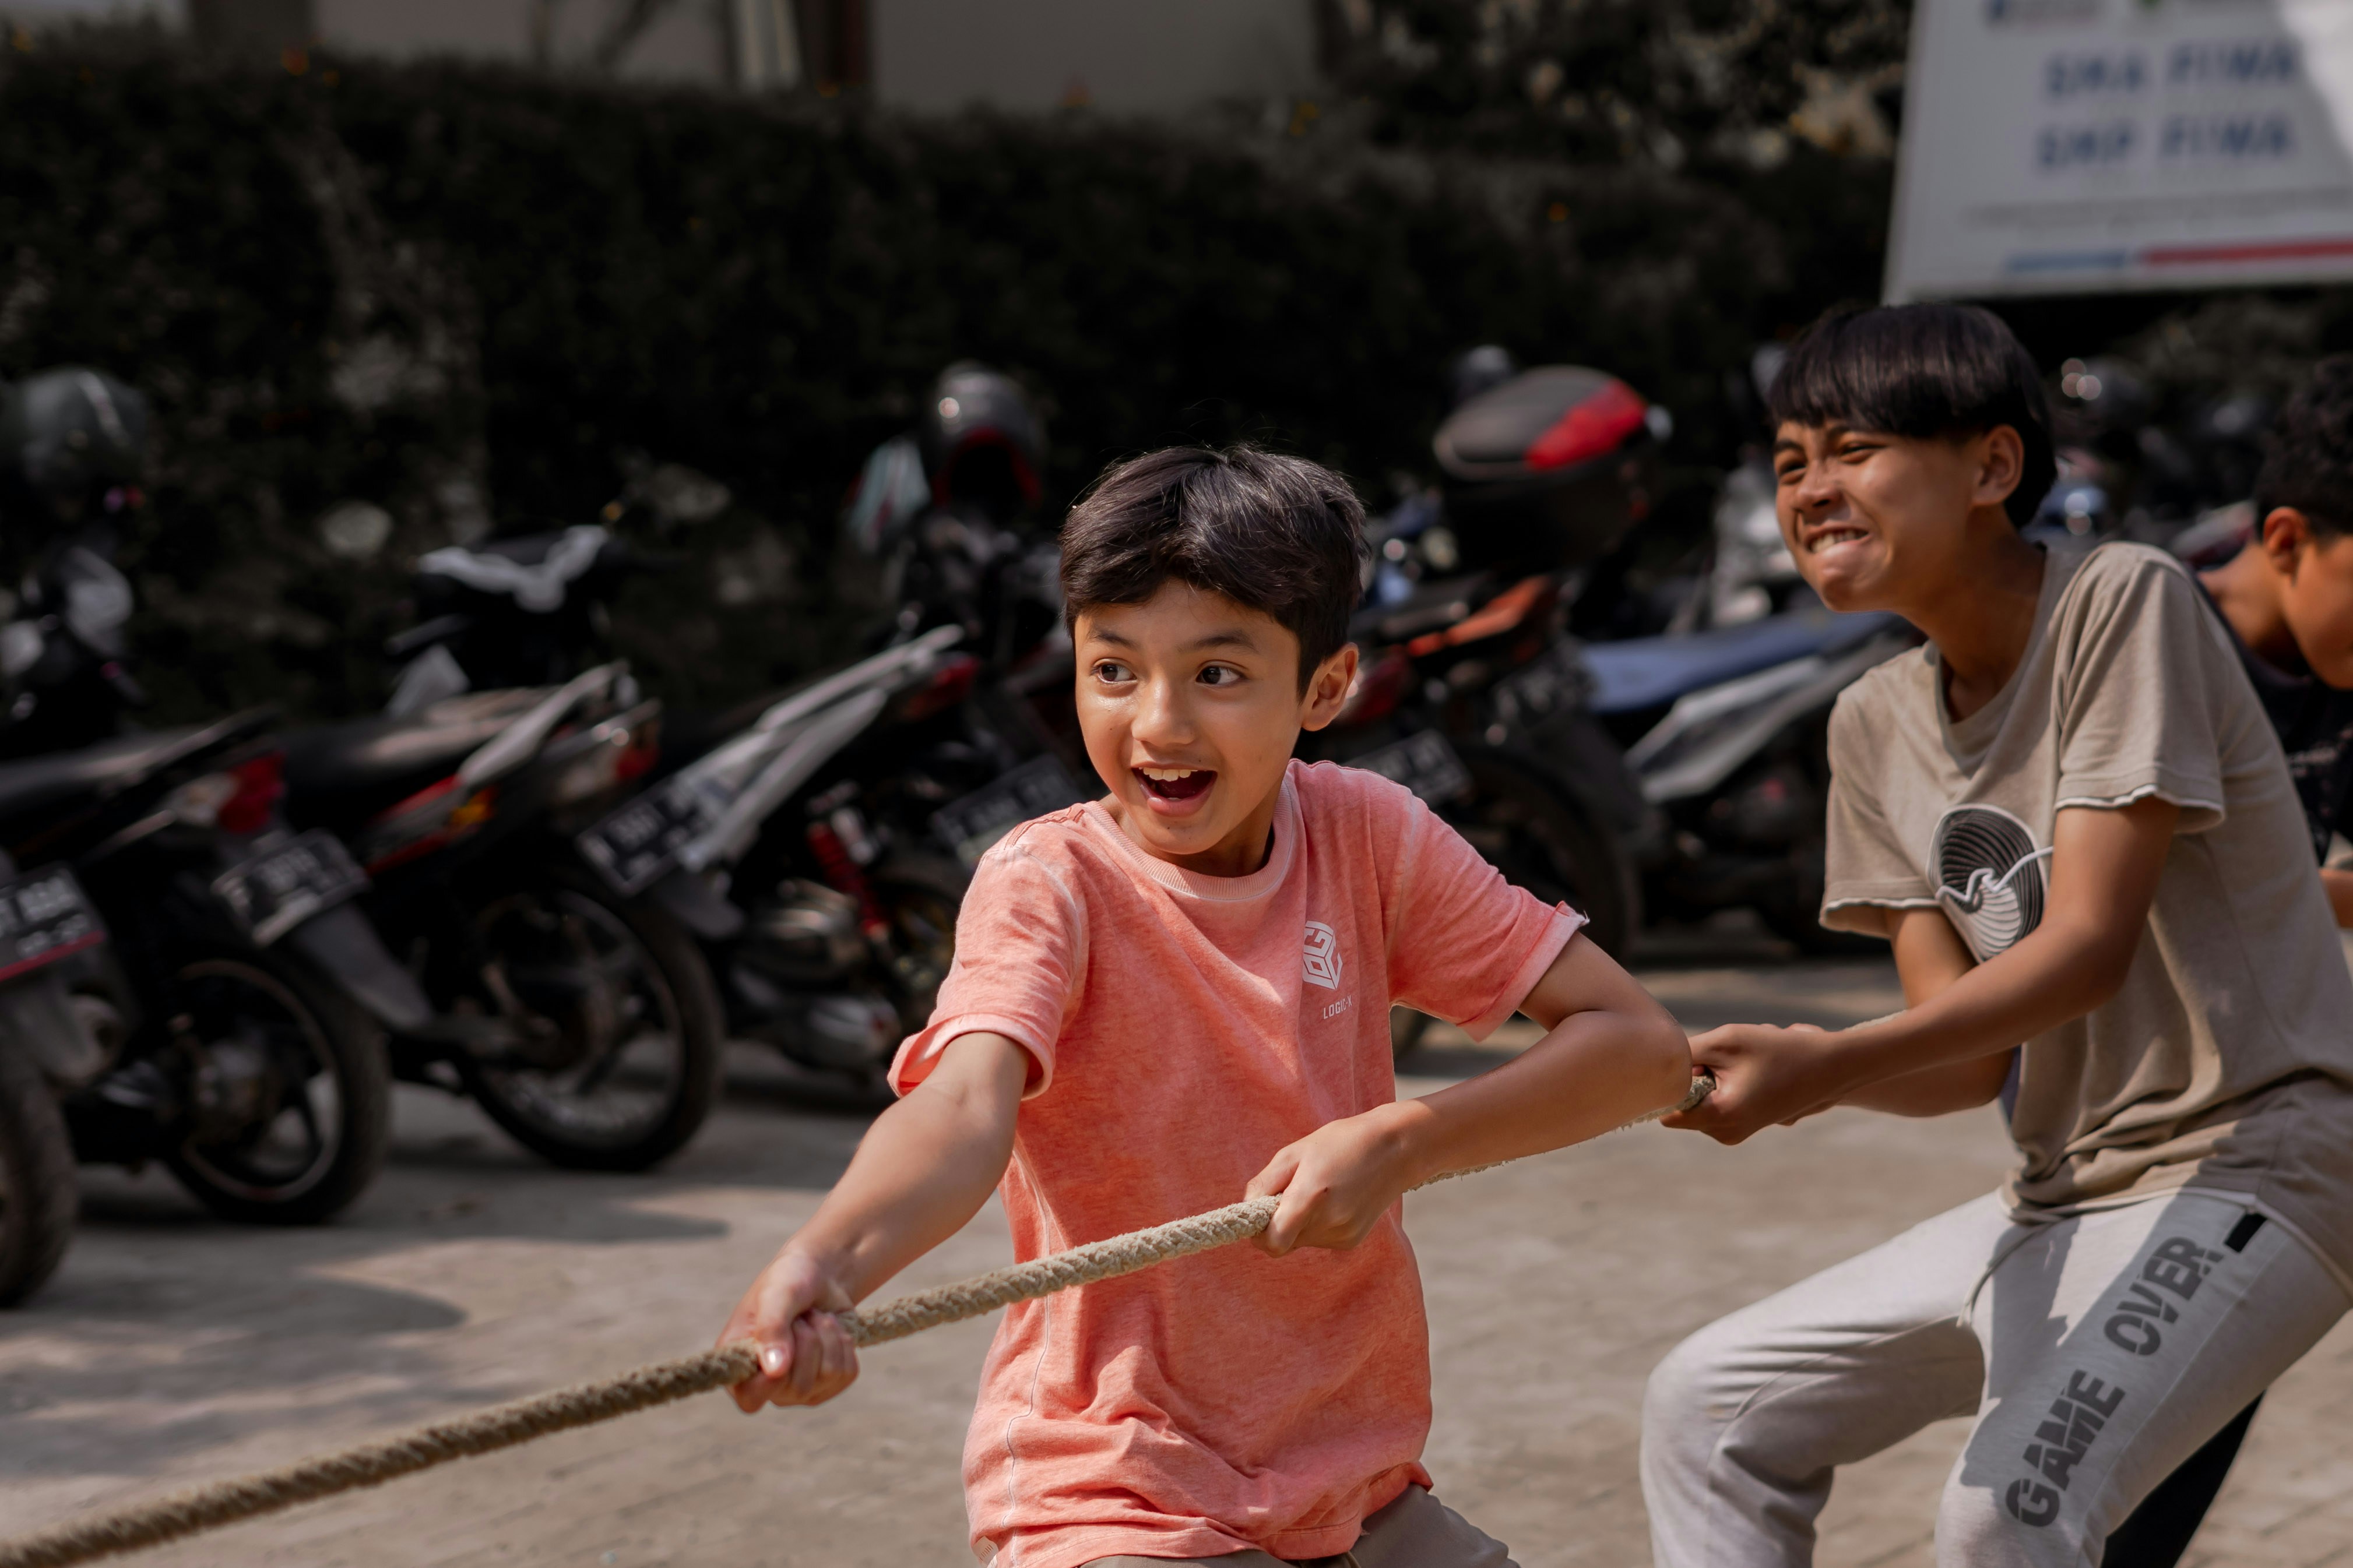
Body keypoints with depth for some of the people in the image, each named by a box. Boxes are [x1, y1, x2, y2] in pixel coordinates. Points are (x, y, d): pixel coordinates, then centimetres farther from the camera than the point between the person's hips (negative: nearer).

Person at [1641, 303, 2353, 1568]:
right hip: (2063, 1198, 8)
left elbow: (2089, 945, -21)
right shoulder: (1877, 726, 7)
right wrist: (1783, 1069, -20)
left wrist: (1828, 1067, -31)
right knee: (1707, 1406, 10)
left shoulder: (2123, 602, -13)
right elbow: (1966, 1056, 1)